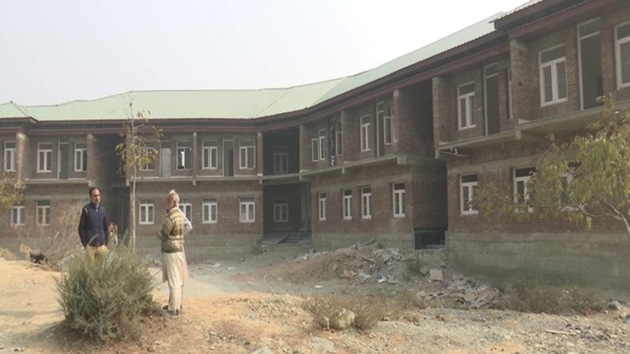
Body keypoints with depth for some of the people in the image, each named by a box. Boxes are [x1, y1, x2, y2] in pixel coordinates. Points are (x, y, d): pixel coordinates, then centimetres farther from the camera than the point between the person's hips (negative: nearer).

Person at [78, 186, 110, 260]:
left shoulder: (103, 209, 11)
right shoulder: (86, 209, -2)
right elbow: (81, 228, -3)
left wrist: (106, 242, 9)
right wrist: (85, 243, -7)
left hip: (102, 245, 4)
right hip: (90, 246, -4)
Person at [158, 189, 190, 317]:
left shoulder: (170, 217, -20)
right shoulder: (181, 214, 6)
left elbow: (162, 236, -14)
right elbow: (189, 227, 19)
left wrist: (158, 234, 6)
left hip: (171, 252, -9)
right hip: (179, 250, 9)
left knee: (173, 281, -4)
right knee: (179, 280, 15)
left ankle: (173, 309, 1)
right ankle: (177, 305, 24)